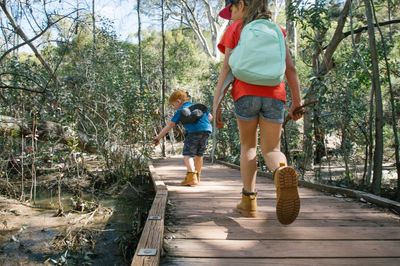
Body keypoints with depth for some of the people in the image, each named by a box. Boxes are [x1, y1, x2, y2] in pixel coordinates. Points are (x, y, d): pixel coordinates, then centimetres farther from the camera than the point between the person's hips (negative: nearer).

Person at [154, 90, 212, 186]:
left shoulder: (180, 111, 13)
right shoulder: (200, 106, 29)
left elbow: (169, 126, 11)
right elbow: (210, 117, 29)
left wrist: (158, 137, 15)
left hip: (194, 131, -6)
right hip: (207, 129, 6)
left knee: (187, 154, -2)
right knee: (199, 155, 20)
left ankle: (191, 177, -21)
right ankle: (197, 177, 31)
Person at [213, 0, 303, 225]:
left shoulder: (235, 29, 12)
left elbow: (227, 68, 1)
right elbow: (291, 68, 12)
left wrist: (216, 102, -1)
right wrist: (297, 101, 13)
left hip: (246, 93, -2)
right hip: (274, 95, 2)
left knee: (248, 145, 14)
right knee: (271, 150, 8)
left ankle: (249, 201, 8)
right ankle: (283, 172, -27)